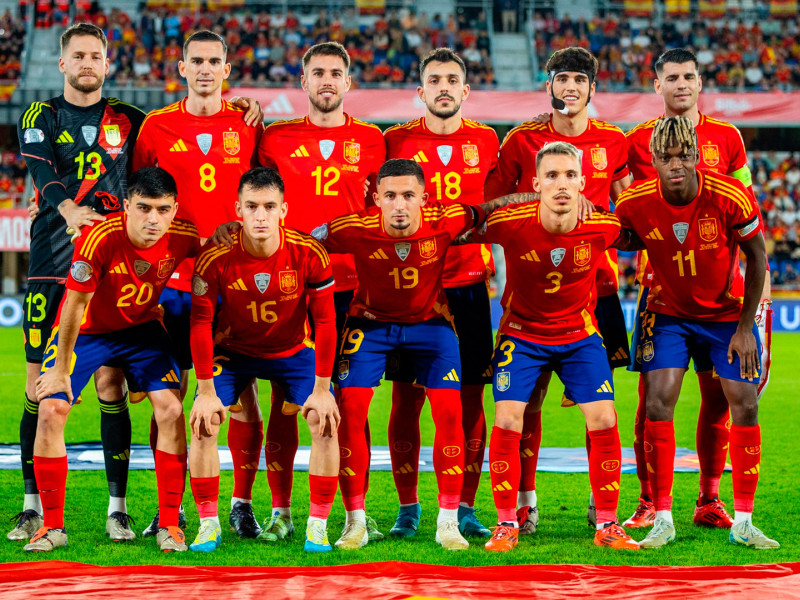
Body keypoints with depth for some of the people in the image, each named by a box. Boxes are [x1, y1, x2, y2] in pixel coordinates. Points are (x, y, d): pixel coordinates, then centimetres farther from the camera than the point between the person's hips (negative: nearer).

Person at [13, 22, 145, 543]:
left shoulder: (130, 121, 12)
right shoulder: (40, 117, 8)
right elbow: (43, 173, -9)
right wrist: (70, 211, -28)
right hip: (51, 265, 0)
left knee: (111, 382, -3)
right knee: (40, 383, -1)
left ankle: (118, 508, 1)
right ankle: (34, 505, 6)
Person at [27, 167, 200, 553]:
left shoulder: (182, 238, -23)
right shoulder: (99, 240, -35)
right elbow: (74, 306, -23)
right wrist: (60, 371, -16)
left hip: (141, 329, 2)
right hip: (86, 330, -2)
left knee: (171, 409, -14)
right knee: (50, 410, -14)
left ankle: (169, 525, -4)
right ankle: (52, 527, -1)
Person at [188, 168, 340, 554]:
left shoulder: (309, 254, -25)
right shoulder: (215, 258, -26)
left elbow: (325, 322, -15)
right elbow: (201, 324, -16)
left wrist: (322, 389, -15)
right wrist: (207, 392, -16)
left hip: (294, 351, 0)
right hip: (233, 350, 0)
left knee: (326, 424, -16)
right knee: (203, 424, -16)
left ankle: (318, 525, -4)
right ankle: (208, 524, -1)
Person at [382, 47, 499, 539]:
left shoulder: (486, 142, 7)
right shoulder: (397, 141, 2)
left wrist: (495, 270, 9)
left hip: (469, 286, 1)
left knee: (470, 401, 2)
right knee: (407, 399, 0)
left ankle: (465, 509, 10)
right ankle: (408, 508, 10)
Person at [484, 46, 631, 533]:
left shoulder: (613, 142, 7)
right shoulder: (523, 141, 4)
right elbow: (490, 207, 9)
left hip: (596, 284, 1)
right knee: (528, 396, -2)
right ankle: (524, 500, 7)